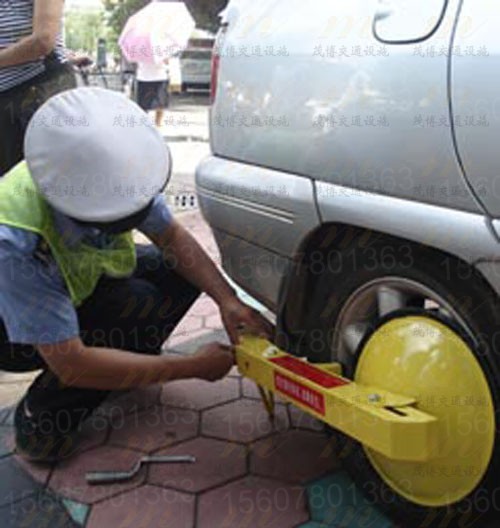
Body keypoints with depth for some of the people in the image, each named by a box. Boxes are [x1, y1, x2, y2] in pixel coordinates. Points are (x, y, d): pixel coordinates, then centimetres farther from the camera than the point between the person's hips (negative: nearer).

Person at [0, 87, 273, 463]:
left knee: (184, 269, -13)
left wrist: (227, 299, -24)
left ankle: (122, 362, 8)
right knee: (139, 305, -30)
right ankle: (40, 422, -11)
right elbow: (71, 365, -37)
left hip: (80, 280, 6)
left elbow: (171, 236, -9)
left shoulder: (114, 176, -25)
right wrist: (193, 367, -34)